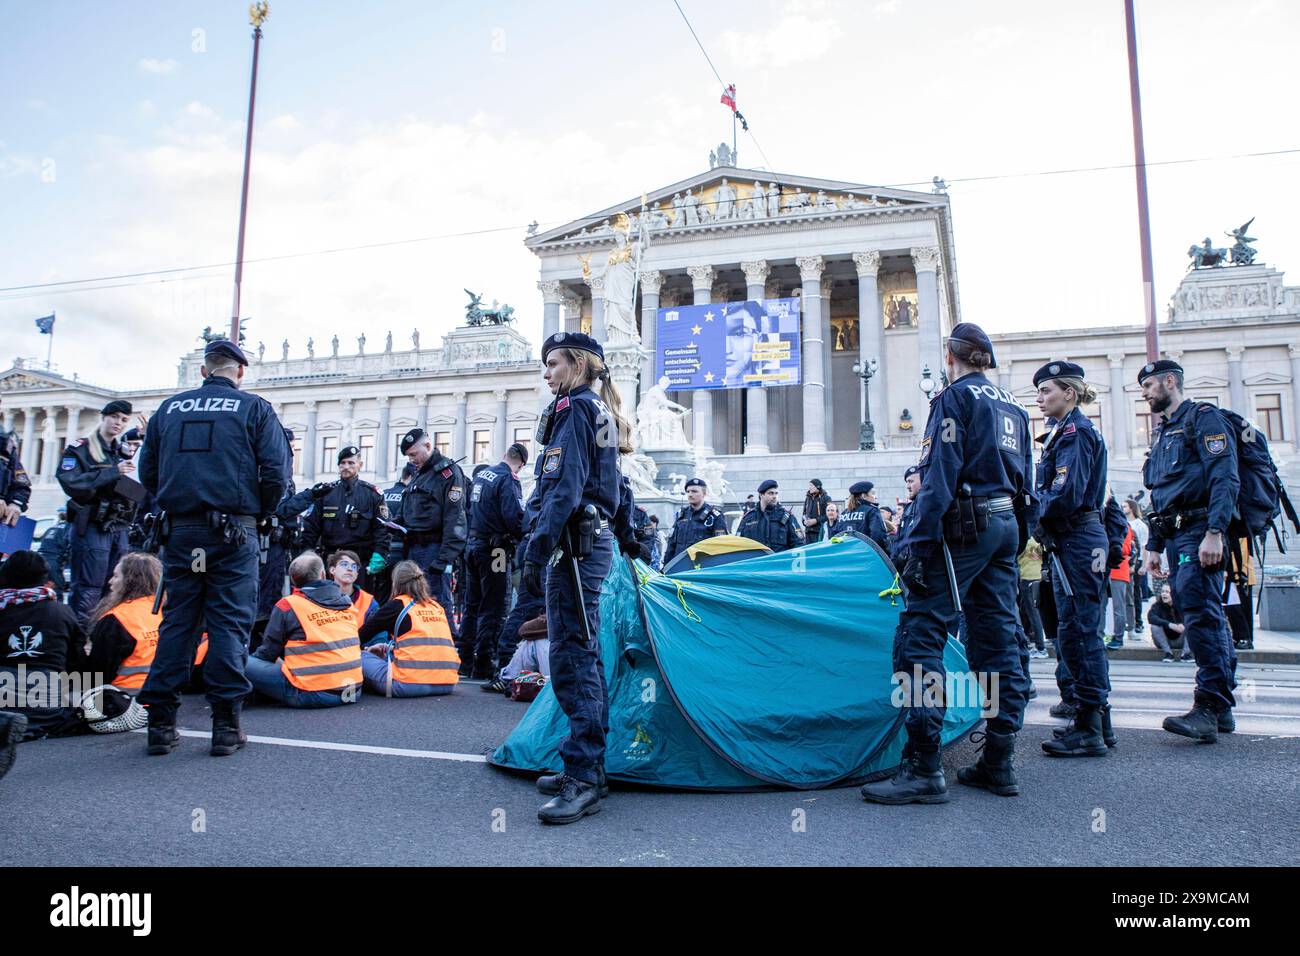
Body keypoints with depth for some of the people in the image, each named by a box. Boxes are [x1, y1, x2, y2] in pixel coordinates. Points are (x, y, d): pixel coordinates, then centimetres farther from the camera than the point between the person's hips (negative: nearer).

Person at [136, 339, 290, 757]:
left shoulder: (170, 408, 12)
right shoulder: (255, 408, 2)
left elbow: (147, 471, 13)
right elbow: (275, 471, -6)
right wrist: (261, 512, 9)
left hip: (181, 530, 3)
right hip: (234, 531, -3)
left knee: (176, 620, 9)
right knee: (230, 623, 0)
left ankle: (161, 722, 10)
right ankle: (226, 723, 1)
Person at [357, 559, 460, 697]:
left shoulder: (397, 605, 3)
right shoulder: (438, 607, 17)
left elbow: (362, 635, 13)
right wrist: (389, 647, 35)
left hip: (410, 685, -6)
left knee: (360, 657, 11)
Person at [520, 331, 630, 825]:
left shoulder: (574, 409, -8)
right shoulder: (600, 412, 21)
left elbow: (563, 489, -18)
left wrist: (535, 552, -19)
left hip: (575, 545, -10)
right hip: (596, 541, 10)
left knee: (571, 658, -11)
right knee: (585, 656, 13)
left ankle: (583, 779, -9)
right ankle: (587, 767, 21)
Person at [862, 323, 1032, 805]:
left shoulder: (955, 398, -5)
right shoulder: (1013, 405, 19)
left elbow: (940, 476, -16)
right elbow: (1023, 478, 21)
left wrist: (919, 544, -19)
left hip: (964, 526, -9)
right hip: (1006, 525, 9)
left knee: (919, 635, -11)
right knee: (997, 640, 10)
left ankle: (922, 768, -14)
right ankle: (998, 763, 15)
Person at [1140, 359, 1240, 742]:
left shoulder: (1202, 417, -3)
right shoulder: (1163, 433, 25)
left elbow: (1225, 477, -15)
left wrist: (1214, 532, -24)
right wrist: (1153, 545, 20)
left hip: (1200, 531, -9)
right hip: (1177, 537, 9)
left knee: (1199, 613, -15)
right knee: (1207, 617, 9)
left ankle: (1209, 707, -15)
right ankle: (1221, 708, 14)